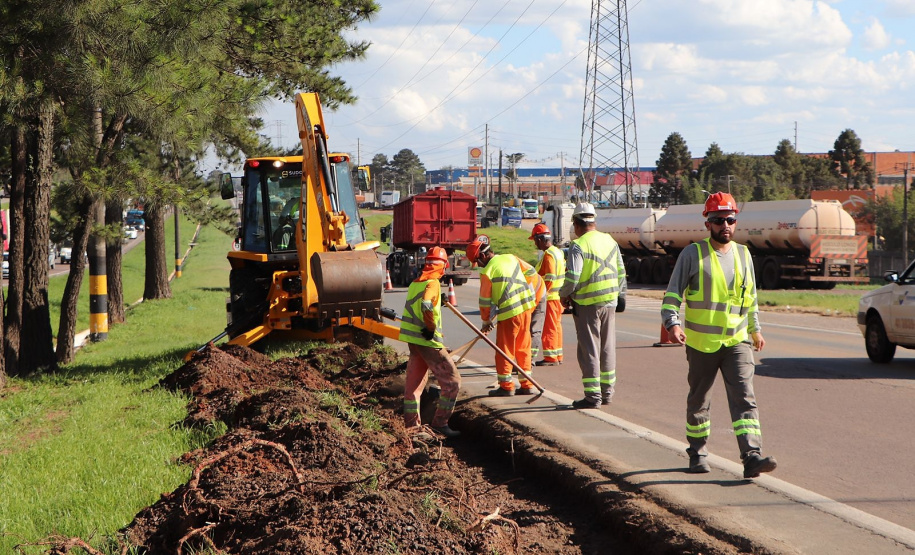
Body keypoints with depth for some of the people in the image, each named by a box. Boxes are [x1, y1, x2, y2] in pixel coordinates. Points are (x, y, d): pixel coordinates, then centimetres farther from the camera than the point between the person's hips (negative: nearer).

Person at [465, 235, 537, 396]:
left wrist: (486, 322, 12)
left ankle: (506, 386, 8)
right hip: (526, 308, 7)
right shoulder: (511, 258, 9)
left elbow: (485, 300, -1)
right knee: (523, 348, 14)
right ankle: (527, 385, 17)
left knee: (505, 349, 5)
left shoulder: (487, 272, -9)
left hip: (509, 313, -7)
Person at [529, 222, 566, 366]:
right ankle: (557, 356, 21)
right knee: (556, 327, 15)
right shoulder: (558, 252, 14)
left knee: (549, 327, -5)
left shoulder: (549, 255, -18)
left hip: (551, 297, -10)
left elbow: (549, 279, -23)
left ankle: (551, 358, -2)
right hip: (558, 296, 10)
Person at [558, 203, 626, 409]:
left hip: (587, 304, -6)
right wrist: (620, 294, 23)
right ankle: (607, 392, 21)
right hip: (610, 303, 6)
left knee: (589, 350, -1)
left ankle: (593, 396, -1)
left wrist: (564, 295, -3)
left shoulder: (578, 246, -14)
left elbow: (573, 277, -20)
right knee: (607, 348, 14)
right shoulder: (610, 241, 7)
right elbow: (621, 272, 13)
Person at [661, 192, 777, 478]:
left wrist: (755, 329, 28)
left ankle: (752, 457, -19)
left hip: (737, 341, 2)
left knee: (744, 398, -11)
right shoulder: (693, 254, -3)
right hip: (701, 343, -2)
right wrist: (672, 323, -20)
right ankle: (697, 453, 29)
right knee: (699, 401, 10)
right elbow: (673, 293, -5)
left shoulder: (743, 254, 10)